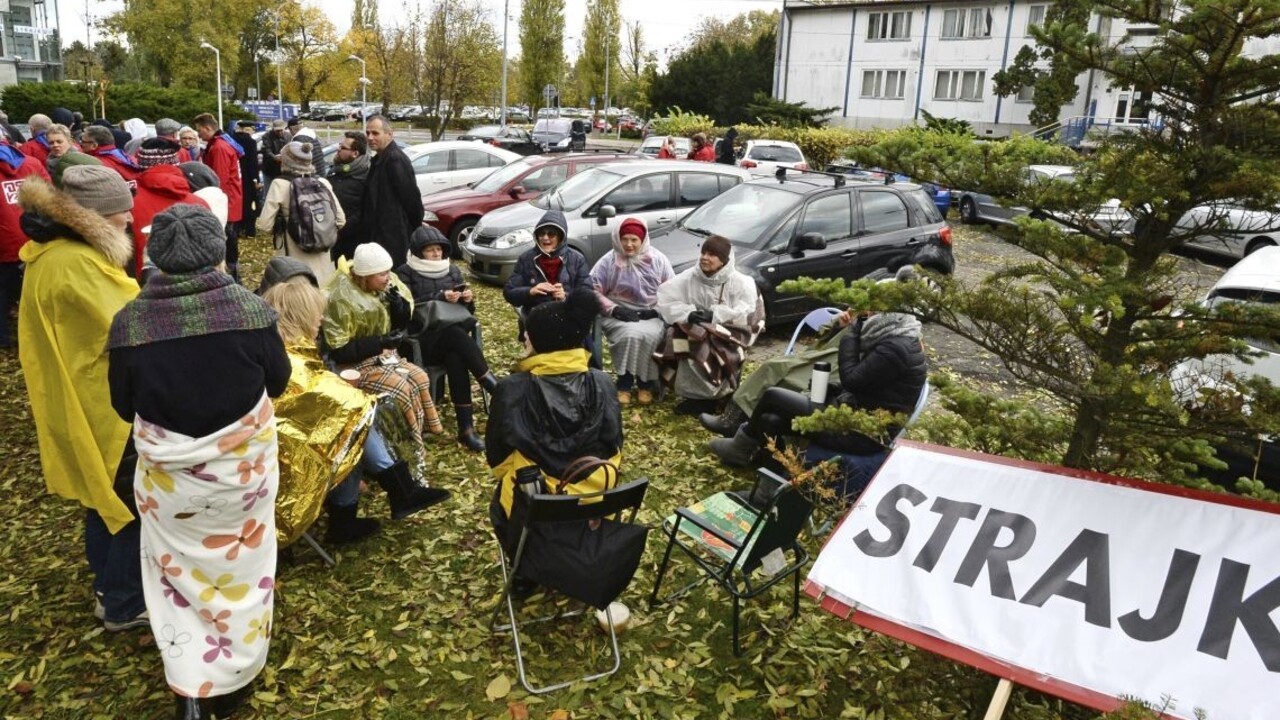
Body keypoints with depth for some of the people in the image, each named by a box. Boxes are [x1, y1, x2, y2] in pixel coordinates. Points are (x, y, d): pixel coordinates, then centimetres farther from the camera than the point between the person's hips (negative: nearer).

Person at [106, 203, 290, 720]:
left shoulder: (130, 322, -15)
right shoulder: (249, 309, -18)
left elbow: (124, 406, -2)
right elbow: (278, 379, -3)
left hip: (168, 475, 0)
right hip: (241, 467, 0)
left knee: (180, 572, 20)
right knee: (238, 567, 19)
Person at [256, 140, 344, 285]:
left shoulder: (280, 184, -8)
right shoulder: (323, 183, 1)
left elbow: (265, 226, -10)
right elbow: (340, 220, 6)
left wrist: (281, 228, 11)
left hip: (293, 264, -3)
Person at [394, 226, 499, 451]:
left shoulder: (452, 270, 17)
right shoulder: (405, 273, 5)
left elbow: (466, 311, 18)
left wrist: (468, 300, -5)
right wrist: (441, 298, -17)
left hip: (452, 335, 3)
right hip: (422, 339, -3)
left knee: (456, 358, -33)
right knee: (455, 334, -35)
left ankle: (466, 428, -36)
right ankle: (492, 385, -29)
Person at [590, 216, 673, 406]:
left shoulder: (657, 259, 2)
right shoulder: (608, 261, -2)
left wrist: (657, 309, -9)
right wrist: (614, 309, -15)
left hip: (651, 316, 1)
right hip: (618, 316, -1)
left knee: (648, 335, -32)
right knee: (631, 334, -33)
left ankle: (647, 383, -10)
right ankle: (624, 383, -15)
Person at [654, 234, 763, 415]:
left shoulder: (739, 282, -4)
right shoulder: (688, 277, 4)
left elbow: (745, 314, -13)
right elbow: (665, 301, -3)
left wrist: (713, 315, -22)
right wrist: (688, 314, -20)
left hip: (727, 333, -4)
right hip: (693, 329, 4)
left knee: (703, 348, -33)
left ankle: (702, 397, -17)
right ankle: (698, 394, -13)